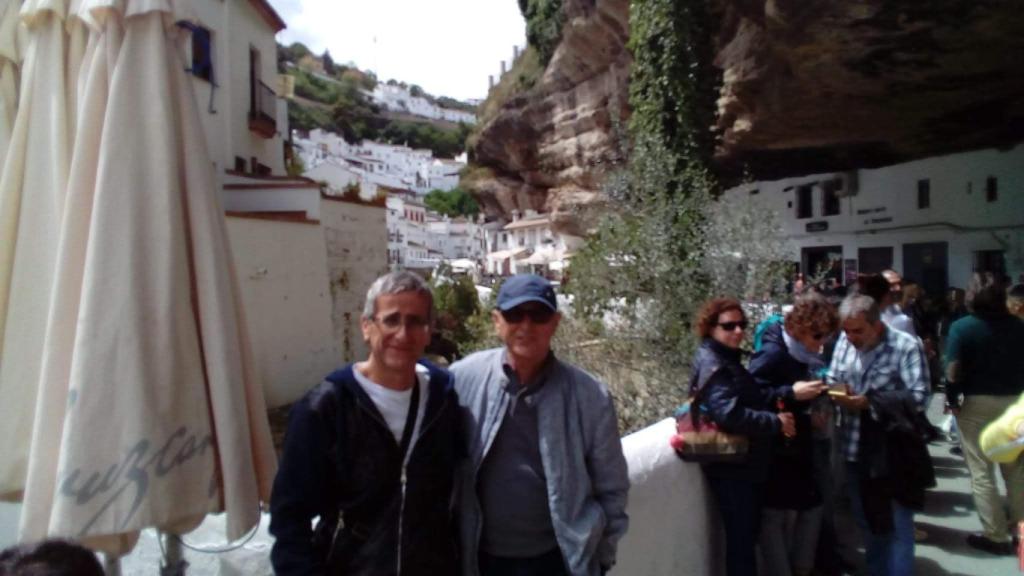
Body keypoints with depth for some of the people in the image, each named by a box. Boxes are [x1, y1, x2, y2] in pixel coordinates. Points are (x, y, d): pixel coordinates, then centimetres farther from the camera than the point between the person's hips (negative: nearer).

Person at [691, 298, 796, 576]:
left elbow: (753, 398, 15)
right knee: (741, 539, -1)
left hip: (745, 463, 10)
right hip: (731, 468, -10)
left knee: (747, 535, 18)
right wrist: (776, 422, -21)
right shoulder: (712, 364, -18)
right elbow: (730, 414, -30)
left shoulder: (728, 360, 13)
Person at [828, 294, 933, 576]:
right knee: (868, 523, 20)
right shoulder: (844, 341, 2)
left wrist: (867, 401, -23)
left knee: (897, 527, 6)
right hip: (855, 448, 5)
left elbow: (917, 396, -21)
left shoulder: (906, 346, -13)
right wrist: (831, 393, -14)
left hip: (894, 452, -5)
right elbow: (833, 380, 8)